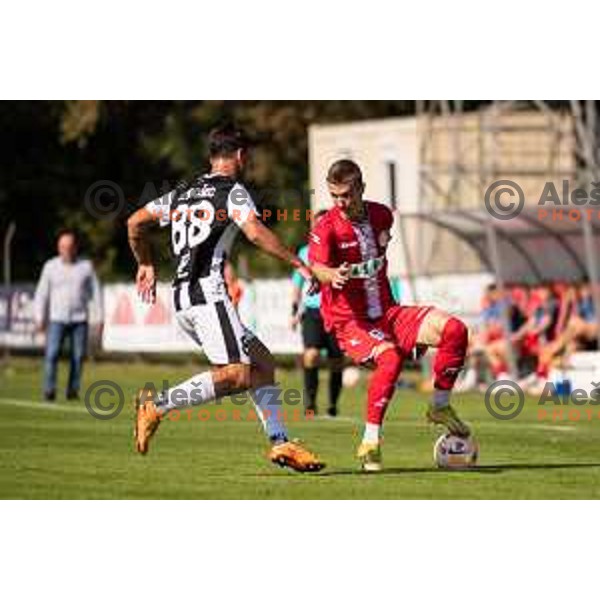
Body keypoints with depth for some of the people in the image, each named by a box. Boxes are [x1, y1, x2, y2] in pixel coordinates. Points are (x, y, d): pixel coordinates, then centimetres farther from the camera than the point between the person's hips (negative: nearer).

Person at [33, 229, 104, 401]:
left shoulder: (86, 266, 5)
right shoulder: (50, 267, 5)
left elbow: (96, 293, 7)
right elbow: (41, 293, 7)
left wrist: (100, 318, 1)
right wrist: (39, 318, 0)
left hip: (80, 320, 1)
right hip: (57, 319, -1)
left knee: (78, 356, -3)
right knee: (52, 354, -12)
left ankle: (73, 390, 5)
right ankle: (49, 391, -11)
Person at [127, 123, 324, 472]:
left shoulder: (182, 194, 21)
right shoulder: (233, 191, -1)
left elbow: (135, 223, 23)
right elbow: (256, 233, -17)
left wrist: (147, 265, 36)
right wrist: (299, 264, -11)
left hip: (182, 299, 9)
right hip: (208, 292, -9)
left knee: (262, 362, 11)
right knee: (236, 375, -14)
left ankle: (280, 441, 5)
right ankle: (158, 405, -15)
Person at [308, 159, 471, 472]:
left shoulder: (381, 215, 7)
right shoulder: (327, 227, -11)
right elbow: (317, 267, -31)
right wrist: (332, 276, -52)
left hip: (387, 313, 5)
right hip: (349, 320, -5)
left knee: (455, 330, -14)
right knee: (390, 357, -35)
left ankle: (440, 407, 4)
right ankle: (370, 443, -26)